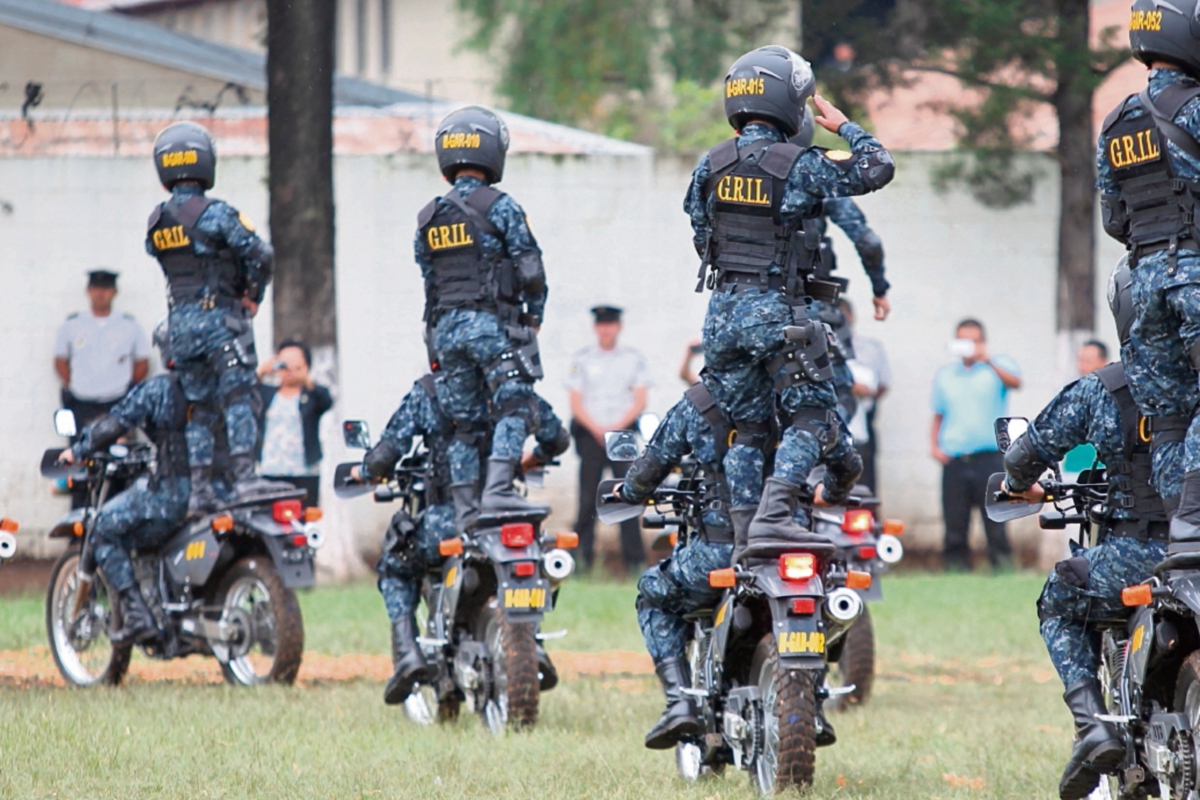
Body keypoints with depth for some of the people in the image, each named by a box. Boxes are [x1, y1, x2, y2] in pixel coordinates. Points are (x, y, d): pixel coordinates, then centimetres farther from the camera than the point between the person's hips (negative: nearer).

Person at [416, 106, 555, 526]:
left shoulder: (429, 219, 13)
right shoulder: (499, 207, -6)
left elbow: (429, 280, 16)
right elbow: (530, 267, -7)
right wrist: (534, 317, 6)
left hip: (446, 329, 6)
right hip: (493, 324, -6)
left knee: (463, 418, 10)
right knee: (514, 407, -10)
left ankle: (465, 506, 8)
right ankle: (497, 489, -25)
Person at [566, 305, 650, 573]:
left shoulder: (634, 359, 10)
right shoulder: (582, 360, 9)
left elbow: (639, 401, 5)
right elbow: (576, 403, 5)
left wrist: (617, 427, -8)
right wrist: (597, 429, -9)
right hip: (590, 434, 0)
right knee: (588, 498, -5)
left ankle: (634, 560, -9)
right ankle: (582, 558, -2)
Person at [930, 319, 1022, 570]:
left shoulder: (999, 367, 6)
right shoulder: (945, 375, 19)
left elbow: (1015, 382, -16)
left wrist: (988, 361, -32)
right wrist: (934, 445, 7)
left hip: (989, 457, -3)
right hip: (954, 461, 3)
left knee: (996, 525, -7)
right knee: (954, 525, 0)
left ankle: (1001, 566, -5)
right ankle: (956, 567, 3)